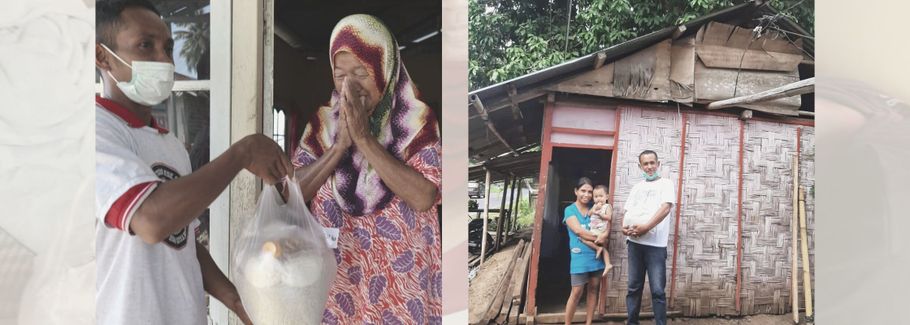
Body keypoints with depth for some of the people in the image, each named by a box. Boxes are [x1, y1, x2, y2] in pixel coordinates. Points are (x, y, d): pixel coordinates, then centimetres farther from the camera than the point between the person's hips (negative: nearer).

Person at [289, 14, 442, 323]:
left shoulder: (417, 121, -9)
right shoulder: (323, 121, 1)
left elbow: (424, 198, -22)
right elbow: (291, 191, -5)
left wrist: (364, 138, -21)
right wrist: (340, 144, -17)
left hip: (399, 280, -2)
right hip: (336, 276, 3)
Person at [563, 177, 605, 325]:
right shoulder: (570, 210, -1)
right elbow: (578, 231, -13)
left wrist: (587, 239, -16)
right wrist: (598, 239, -12)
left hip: (596, 255, 4)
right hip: (579, 256, -4)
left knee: (593, 288, 8)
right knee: (576, 292, -5)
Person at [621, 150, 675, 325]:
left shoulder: (665, 184, 4)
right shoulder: (637, 187, 20)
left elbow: (665, 208, -11)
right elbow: (627, 211, 16)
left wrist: (646, 227, -21)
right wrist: (624, 227, -6)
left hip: (655, 244, -5)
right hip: (634, 242, 5)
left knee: (657, 290, -5)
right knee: (634, 287, 8)